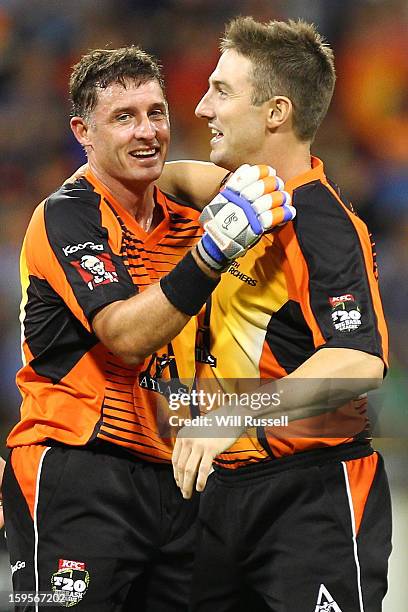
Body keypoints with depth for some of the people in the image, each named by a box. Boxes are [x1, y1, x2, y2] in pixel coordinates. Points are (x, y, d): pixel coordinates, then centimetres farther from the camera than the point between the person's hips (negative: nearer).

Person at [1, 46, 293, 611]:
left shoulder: (181, 222, 14)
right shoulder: (66, 216, -9)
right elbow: (125, 337, -23)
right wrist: (212, 251, -33)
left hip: (171, 479, 7)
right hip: (76, 477, -7)